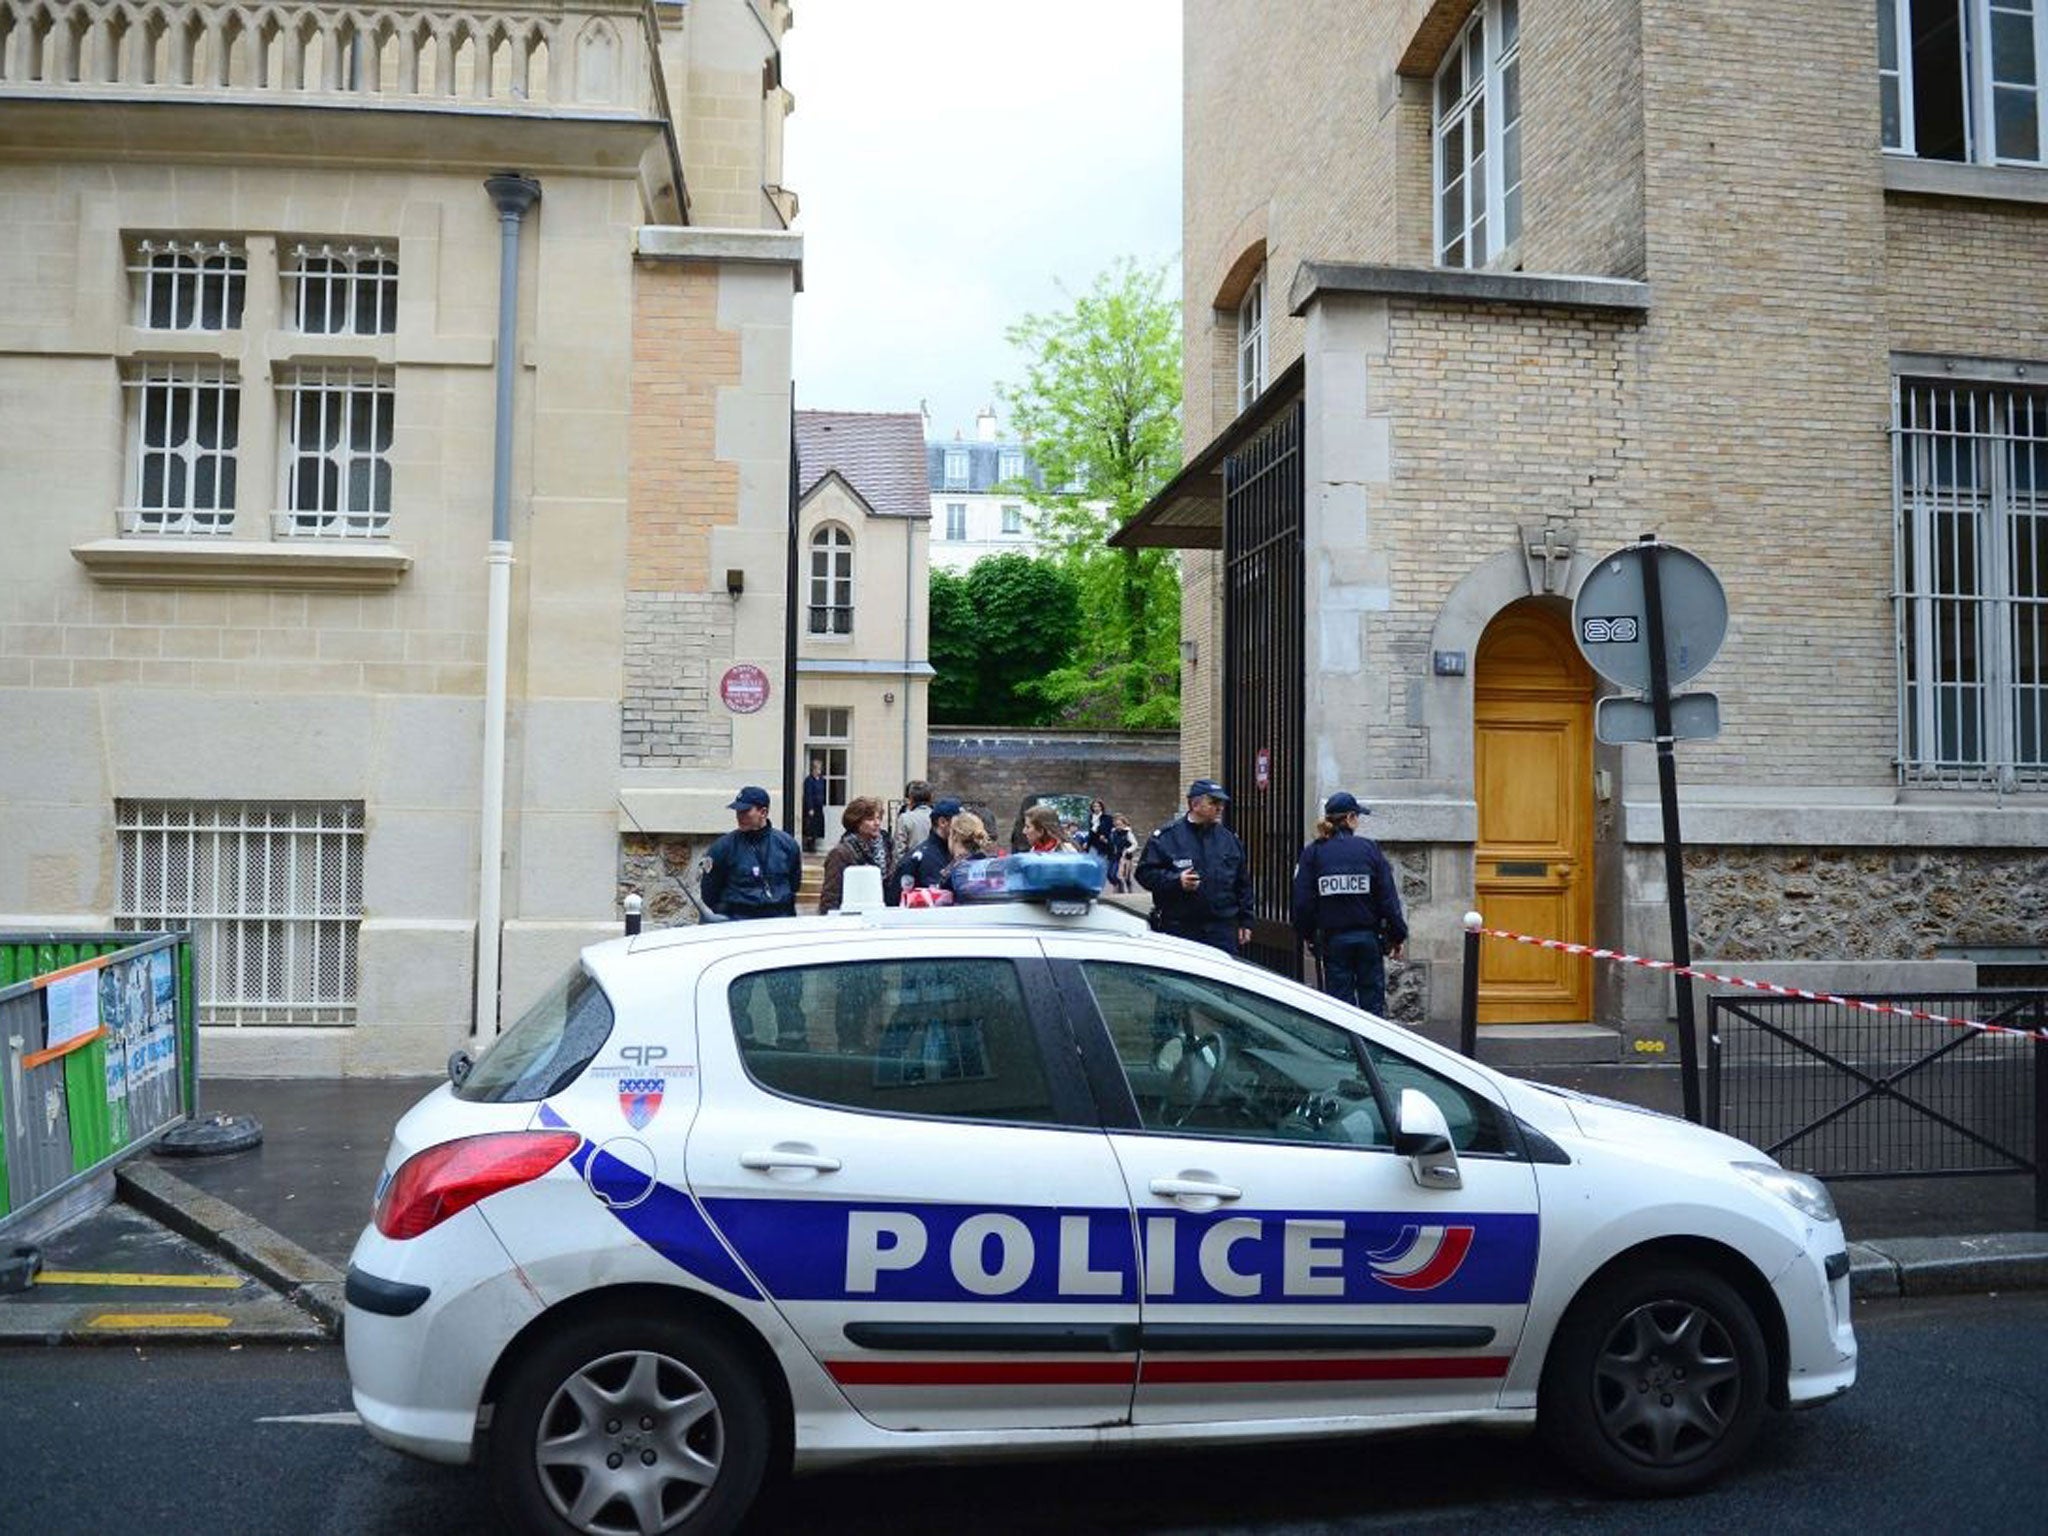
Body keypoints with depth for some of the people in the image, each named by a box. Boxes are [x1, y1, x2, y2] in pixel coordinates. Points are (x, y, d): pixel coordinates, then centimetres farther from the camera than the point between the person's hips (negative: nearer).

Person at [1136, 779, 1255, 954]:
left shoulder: (1230, 839, 12)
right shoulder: (1167, 836, -1)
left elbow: (1243, 885, 17)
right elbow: (1145, 872, -3)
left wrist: (1245, 922, 13)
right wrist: (1176, 881, -18)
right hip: (1179, 928, -3)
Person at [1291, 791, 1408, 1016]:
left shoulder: (1313, 853, -2)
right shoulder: (1369, 848, -4)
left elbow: (1302, 902, -2)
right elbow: (1388, 897, -3)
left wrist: (1307, 934, 12)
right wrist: (1397, 936, 5)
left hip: (1333, 939, 0)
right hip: (1369, 938, 0)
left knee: (1340, 1000, 6)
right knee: (1372, 1000, 9)